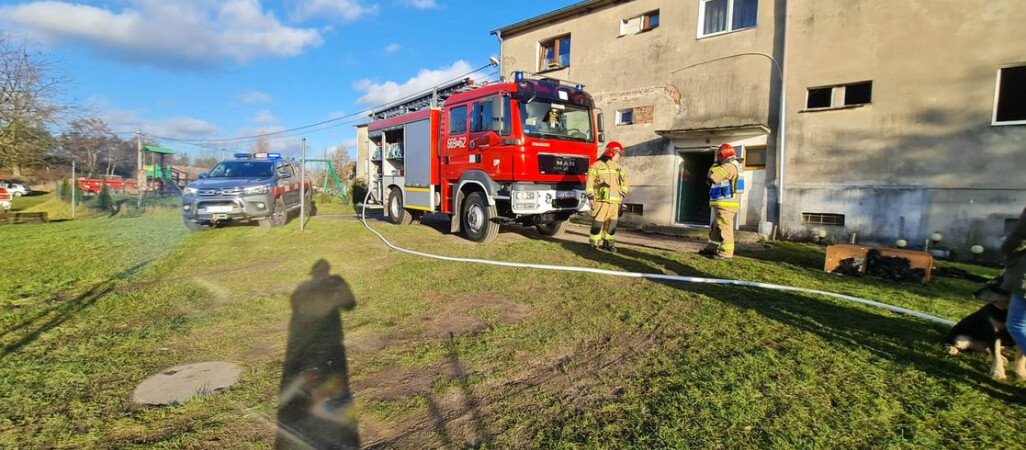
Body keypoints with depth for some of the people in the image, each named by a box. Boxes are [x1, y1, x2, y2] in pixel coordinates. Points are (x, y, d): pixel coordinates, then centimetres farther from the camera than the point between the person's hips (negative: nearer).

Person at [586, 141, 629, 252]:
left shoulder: (619, 168, 16)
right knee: (597, 222, -6)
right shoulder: (597, 166, -2)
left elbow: (624, 182, 23)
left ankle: (608, 243, 15)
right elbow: (589, 183, -4)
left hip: (614, 201, 5)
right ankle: (594, 244, 2)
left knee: (612, 223, 5)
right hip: (600, 200, -5)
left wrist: (622, 195, 14)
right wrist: (590, 197, -10)